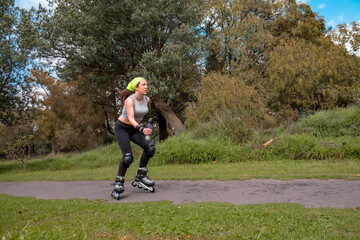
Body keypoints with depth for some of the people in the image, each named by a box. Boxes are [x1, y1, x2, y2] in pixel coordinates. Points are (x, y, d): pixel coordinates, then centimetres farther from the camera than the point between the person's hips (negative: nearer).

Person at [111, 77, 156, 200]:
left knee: (150, 147, -19)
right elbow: (131, 118, -35)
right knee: (128, 157, -21)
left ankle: (140, 176, -5)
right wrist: (141, 129, -51)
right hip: (122, 128, -5)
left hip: (135, 128, 5)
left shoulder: (147, 99, -4)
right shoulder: (129, 100, -23)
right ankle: (118, 183, -1)